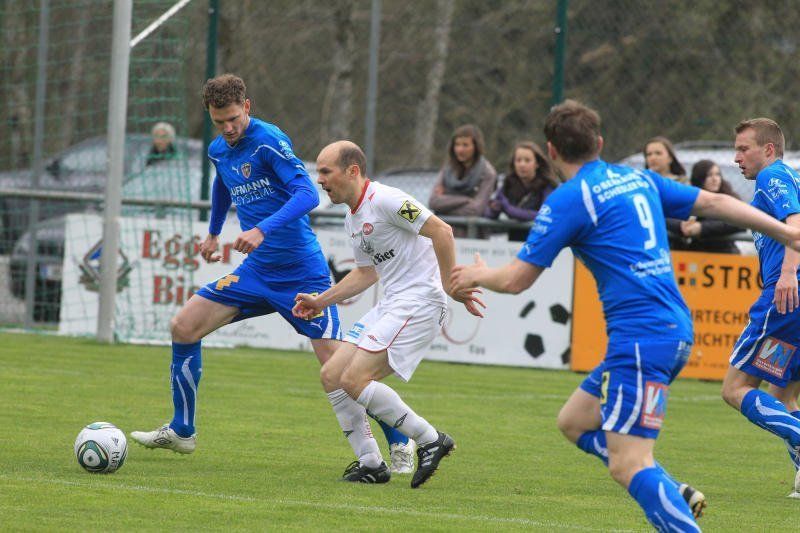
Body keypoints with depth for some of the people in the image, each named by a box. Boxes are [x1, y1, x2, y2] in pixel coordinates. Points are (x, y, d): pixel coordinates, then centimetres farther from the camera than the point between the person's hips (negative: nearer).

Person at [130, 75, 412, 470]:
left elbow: (307, 194, -28)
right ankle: (181, 432, 15)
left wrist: (263, 230, -39)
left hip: (301, 272, -7)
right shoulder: (218, 151, 7)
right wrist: (213, 233, 37)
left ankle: (400, 445, 0)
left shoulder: (269, 141, -16)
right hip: (255, 272, 7)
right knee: (182, 328, 1)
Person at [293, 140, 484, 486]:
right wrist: (321, 301, 24)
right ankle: (370, 464, 8)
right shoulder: (352, 220, 17)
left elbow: (441, 231, -18)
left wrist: (449, 285, -20)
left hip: (419, 301, -10)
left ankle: (430, 441, -9)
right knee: (331, 376, 3)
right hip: (390, 304, 10)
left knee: (354, 380, -18)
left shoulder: (384, 200, -14)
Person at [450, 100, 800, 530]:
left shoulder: (568, 199, -7)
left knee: (627, 465, -14)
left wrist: (478, 276, 19)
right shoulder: (639, 180, 15)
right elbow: (714, 203, 19)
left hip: (641, 339, -9)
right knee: (574, 421, 19)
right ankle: (673, 494, 11)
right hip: (673, 329, 9)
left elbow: (516, 280, -3)